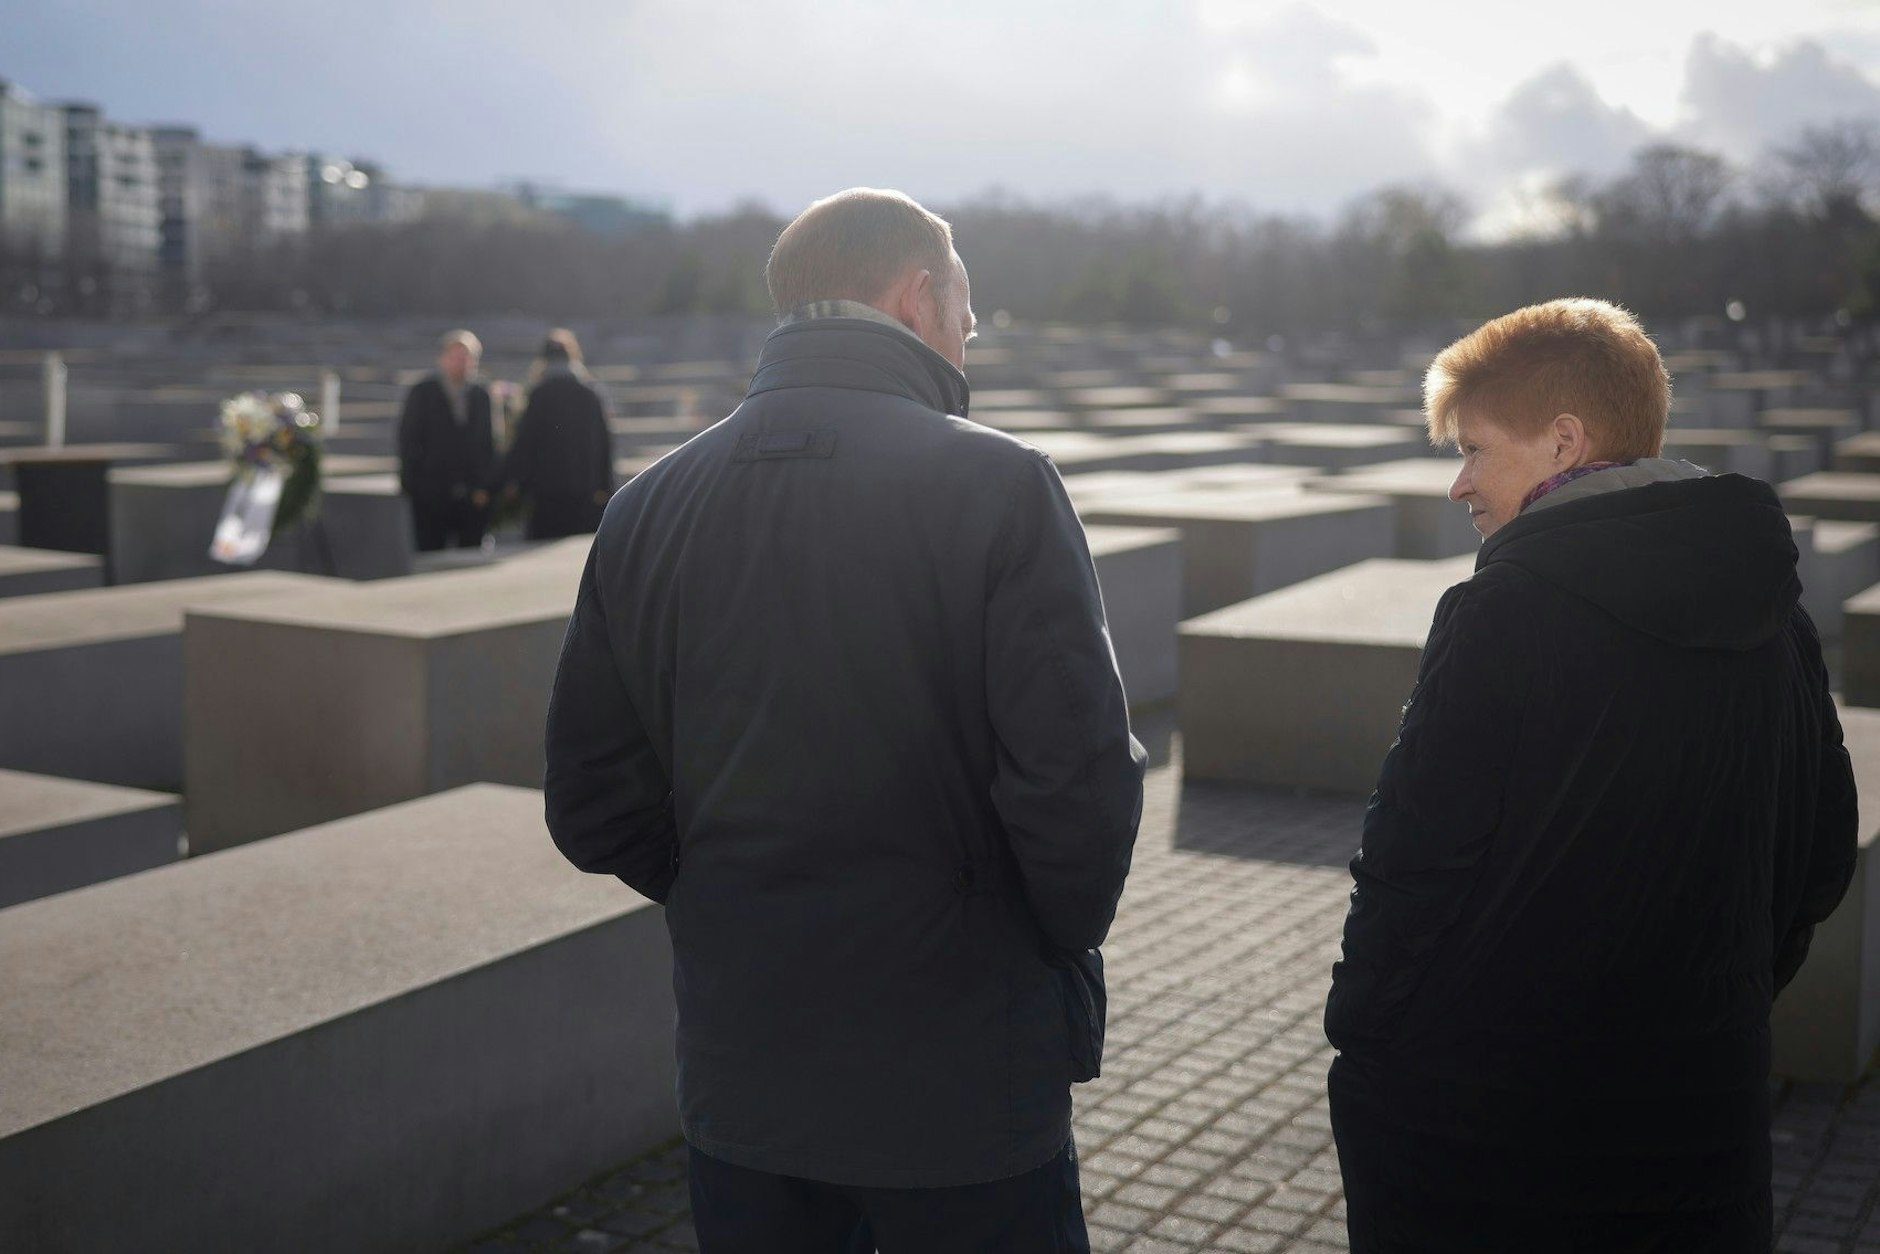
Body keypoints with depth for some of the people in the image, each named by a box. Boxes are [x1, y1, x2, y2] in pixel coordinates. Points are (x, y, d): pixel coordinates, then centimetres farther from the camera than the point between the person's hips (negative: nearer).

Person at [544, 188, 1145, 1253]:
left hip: (739, 1088, 4)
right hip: (964, 1090, -4)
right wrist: (1065, 939, -1)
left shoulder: (648, 508, 0)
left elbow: (595, 812, 2)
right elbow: (1081, 781, -20)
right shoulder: (998, 484, -14)